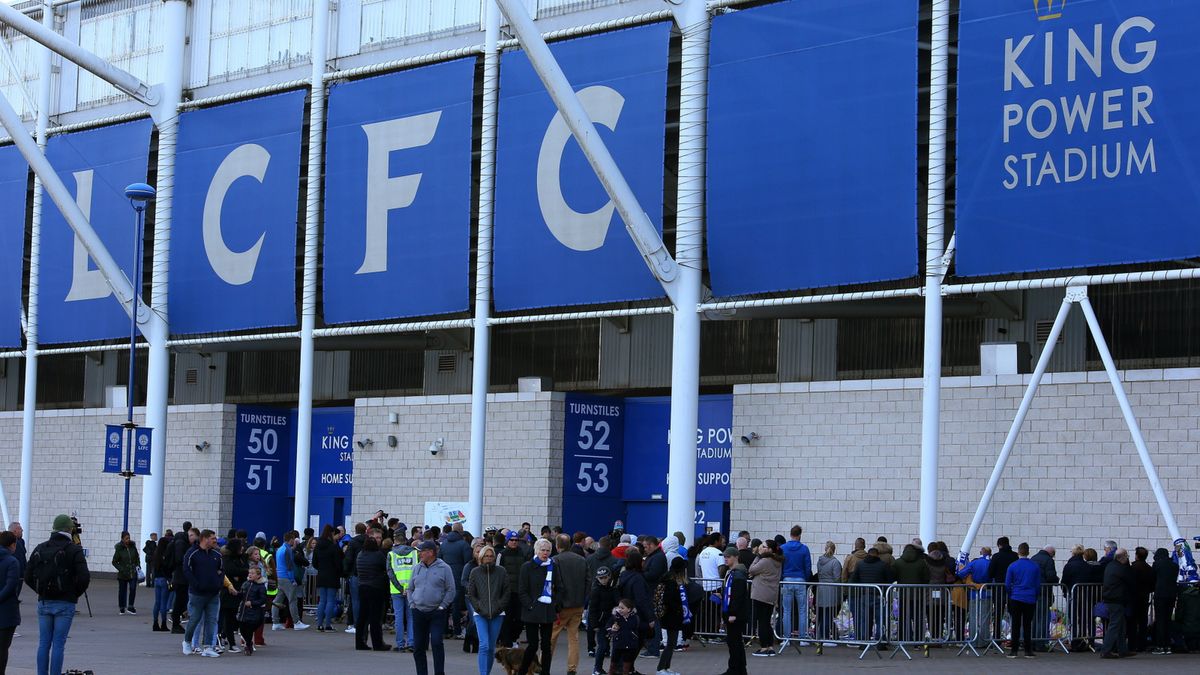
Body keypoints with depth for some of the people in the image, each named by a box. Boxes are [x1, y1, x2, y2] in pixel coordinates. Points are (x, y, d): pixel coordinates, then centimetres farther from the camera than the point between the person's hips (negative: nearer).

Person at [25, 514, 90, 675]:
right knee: (58, 644, -2)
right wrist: (76, 593, 1)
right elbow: (84, 577, -15)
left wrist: (41, 591, 14)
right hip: (65, 603, -4)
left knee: (44, 643, 9)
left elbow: (28, 576, 5)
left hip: (44, 602, 4)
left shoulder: (40, 548, 6)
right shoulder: (73, 550, -8)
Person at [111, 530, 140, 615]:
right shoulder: (119, 549, -8)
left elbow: (137, 558, 18)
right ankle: (122, 608, 20)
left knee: (133, 589, -11)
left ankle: (130, 606, -1)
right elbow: (114, 562, -3)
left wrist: (138, 565, 5)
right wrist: (121, 569, -13)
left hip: (133, 573, 2)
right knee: (122, 590, 7)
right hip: (123, 574, -2)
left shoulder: (133, 547, 3)